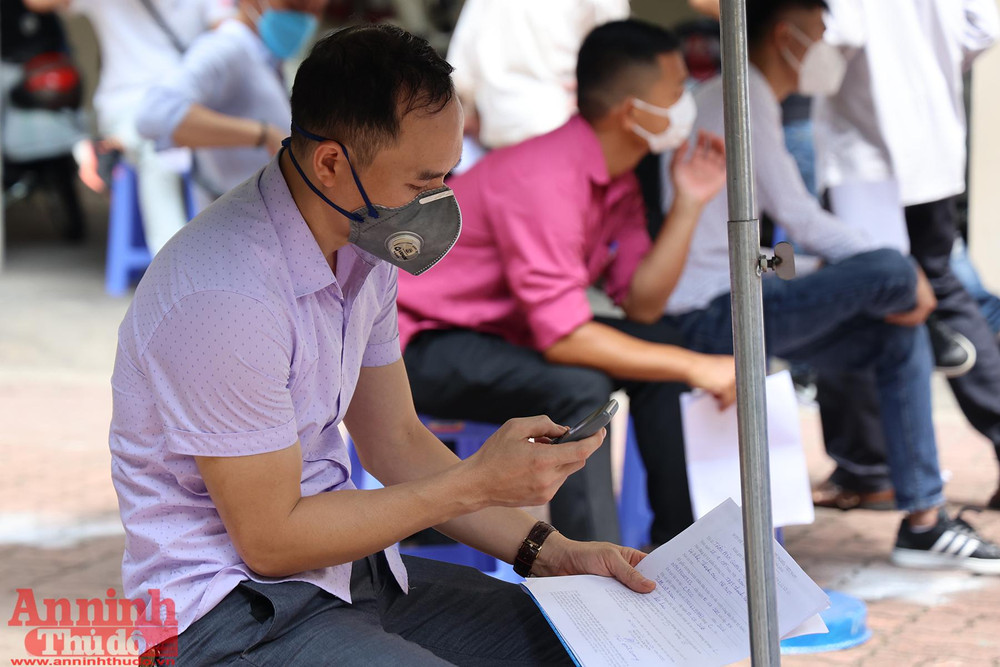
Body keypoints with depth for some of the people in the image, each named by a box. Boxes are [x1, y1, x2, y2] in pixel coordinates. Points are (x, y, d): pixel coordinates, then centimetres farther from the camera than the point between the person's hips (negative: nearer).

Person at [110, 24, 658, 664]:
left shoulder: (364, 246, 3)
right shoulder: (224, 297, -27)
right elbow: (269, 540, -20)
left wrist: (550, 551, 3)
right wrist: (477, 484, -18)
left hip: (343, 560, 9)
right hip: (232, 612, -9)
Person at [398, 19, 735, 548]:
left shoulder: (617, 181, 3)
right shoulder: (544, 181, -28)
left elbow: (641, 305, 1)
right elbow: (564, 337, -32)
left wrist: (688, 204, -7)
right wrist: (696, 368, -27)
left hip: (501, 332, 10)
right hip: (418, 341, -10)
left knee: (659, 345, 3)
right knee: (578, 386, -31)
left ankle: (678, 542, 11)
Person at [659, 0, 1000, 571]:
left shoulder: (727, 95, 22)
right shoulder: (745, 94, -11)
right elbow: (798, 218, -17)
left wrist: (880, 293, 8)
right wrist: (901, 279, -8)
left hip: (727, 308, 11)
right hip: (714, 315, -11)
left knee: (900, 336, 7)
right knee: (890, 270, -23)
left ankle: (924, 523, 7)